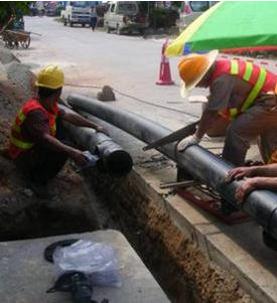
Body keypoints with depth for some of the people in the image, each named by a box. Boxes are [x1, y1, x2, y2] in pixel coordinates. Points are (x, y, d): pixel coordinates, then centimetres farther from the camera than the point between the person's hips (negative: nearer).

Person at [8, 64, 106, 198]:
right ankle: (35, 179, -7)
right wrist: (71, 152, -57)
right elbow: (46, 138, -47)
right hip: (24, 158, -9)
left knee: (58, 120, 14)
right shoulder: (35, 112, -33)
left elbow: (70, 116, 3)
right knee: (62, 150, -28)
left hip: (34, 146, 9)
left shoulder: (46, 105, -5)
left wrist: (95, 126, 4)